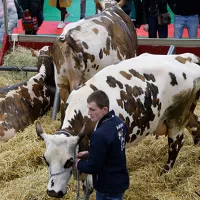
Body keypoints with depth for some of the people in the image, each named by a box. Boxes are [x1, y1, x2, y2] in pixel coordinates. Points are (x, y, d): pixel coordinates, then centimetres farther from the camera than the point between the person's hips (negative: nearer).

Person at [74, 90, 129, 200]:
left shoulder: (100, 134, -30)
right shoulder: (118, 122, -2)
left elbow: (93, 167, -22)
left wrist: (78, 164, -4)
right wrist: (89, 153, 10)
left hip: (108, 188, -9)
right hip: (120, 181, 9)